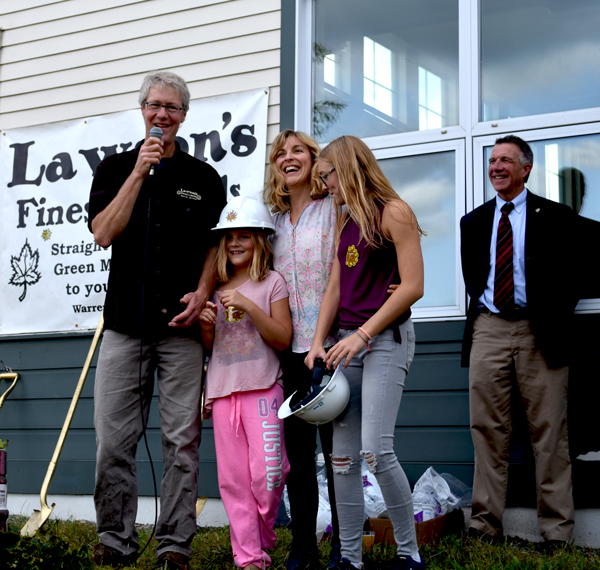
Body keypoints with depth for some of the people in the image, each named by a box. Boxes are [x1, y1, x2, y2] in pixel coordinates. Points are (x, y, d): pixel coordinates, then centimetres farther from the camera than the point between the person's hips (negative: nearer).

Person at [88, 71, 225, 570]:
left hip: (183, 326, 0)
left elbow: (215, 244, 12)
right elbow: (104, 233, -2)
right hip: (125, 323, 1)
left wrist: (202, 293, -5)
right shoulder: (115, 168, 12)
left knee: (183, 442, -1)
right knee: (113, 443, -1)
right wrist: (139, 172, -6)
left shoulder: (204, 178, 12)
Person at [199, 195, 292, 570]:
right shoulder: (216, 288, 13)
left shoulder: (272, 283, 1)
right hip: (223, 391, 4)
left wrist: (249, 307, -16)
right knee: (234, 477, 3)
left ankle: (264, 536, 19)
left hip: (262, 389, -4)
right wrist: (206, 323, -4)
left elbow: (283, 339, -7)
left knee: (265, 472, -8)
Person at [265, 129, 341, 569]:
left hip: (329, 345, -5)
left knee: (335, 446, -1)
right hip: (289, 349, 5)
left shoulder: (334, 209, -1)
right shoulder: (274, 221, 15)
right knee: (296, 448, 8)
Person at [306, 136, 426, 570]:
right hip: (350, 342, 8)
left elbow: (413, 286, -12)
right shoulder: (345, 224, 18)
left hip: (387, 338, -7)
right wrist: (318, 343, 6)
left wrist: (363, 334, -14)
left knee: (375, 449, -17)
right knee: (343, 457, 2)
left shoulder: (393, 212, -5)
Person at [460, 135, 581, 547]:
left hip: (539, 332, -3)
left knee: (549, 432, -1)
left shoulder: (556, 217, 4)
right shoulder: (473, 222, 16)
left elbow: (569, 276, 3)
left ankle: (556, 529, 4)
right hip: (488, 329, 3)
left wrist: (553, 324, -3)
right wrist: (481, 306, 8)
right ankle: (486, 522, 7)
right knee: (488, 429, 2)